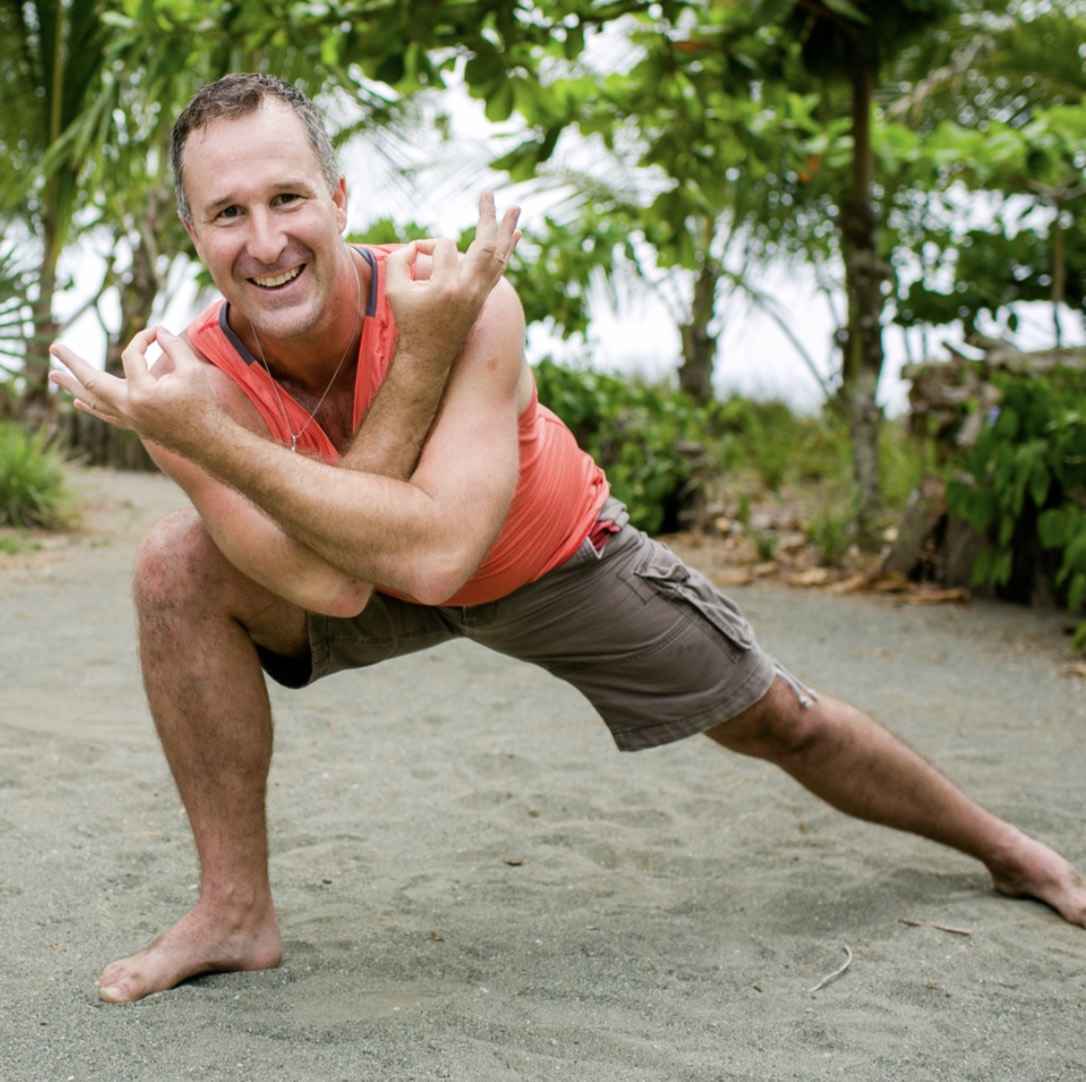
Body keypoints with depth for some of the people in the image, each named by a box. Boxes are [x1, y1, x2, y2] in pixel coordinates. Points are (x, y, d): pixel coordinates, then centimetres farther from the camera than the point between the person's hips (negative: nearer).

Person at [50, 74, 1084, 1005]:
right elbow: (332, 588, -38)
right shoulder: (194, 379, -30)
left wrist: (219, 444, -51)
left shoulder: (471, 301, -36)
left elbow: (437, 551, -47)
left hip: (560, 559, -1)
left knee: (777, 722, 9)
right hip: (379, 585, 1)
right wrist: (420, 356, -43)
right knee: (180, 571, -25)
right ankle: (236, 911, -10)